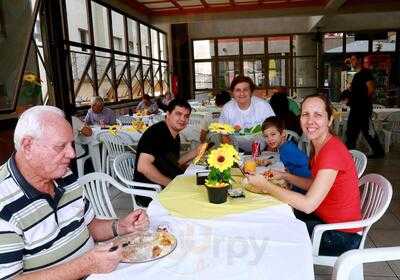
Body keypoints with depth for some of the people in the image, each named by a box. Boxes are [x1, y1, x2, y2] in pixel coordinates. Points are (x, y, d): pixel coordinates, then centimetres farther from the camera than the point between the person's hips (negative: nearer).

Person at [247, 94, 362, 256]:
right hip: (324, 217, 8)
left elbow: (308, 204, -30)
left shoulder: (333, 151, -27)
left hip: (342, 236, -8)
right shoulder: (319, 146, 1)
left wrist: (266, 186, -23)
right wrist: (284, 176, -1)